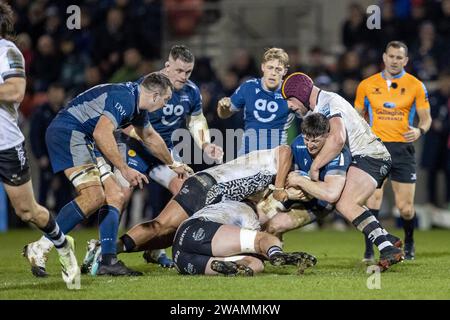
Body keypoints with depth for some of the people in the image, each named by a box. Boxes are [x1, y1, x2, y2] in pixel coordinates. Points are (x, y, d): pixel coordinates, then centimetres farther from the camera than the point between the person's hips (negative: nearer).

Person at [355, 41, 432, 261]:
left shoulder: (416, 86, 3)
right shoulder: (367, 85, 7)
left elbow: (426, 118, 6)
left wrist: (419, 130, -16)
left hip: (402, 148, 0)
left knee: (405, 207, -1)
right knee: (373, 196, -17)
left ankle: (409, 244, 28)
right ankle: (369, 249, -10)